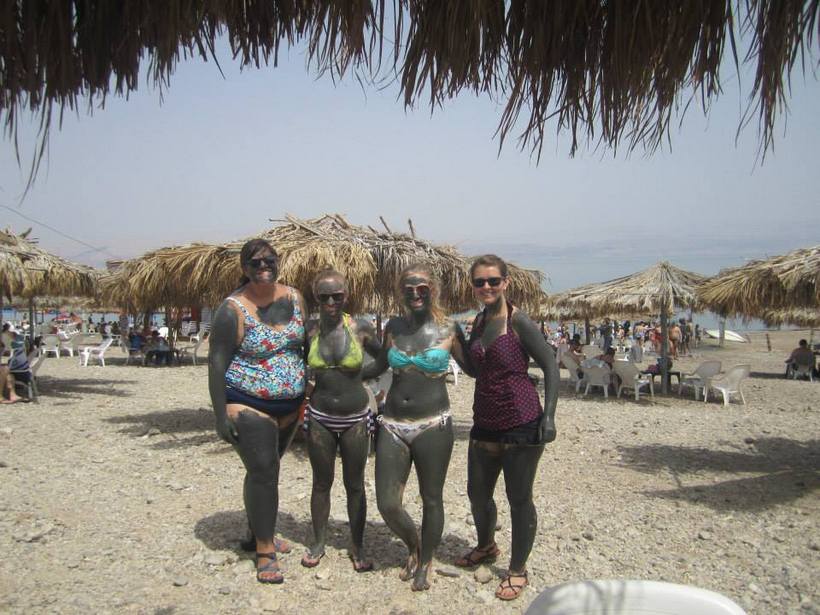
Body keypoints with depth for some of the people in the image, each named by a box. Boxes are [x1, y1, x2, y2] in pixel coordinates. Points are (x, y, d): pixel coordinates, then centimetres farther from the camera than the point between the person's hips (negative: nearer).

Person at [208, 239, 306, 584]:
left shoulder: (294, 298, 2)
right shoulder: (234, 309, -14)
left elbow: (305, 345, 14)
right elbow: (216, 362, -14)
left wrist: (309, 392, 14)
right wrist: (221, 415, -17)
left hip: (290, 405, 6)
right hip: (249, 405, -5)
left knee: (265, 468, 19)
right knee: (263, 472, -7)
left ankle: (259, 534, 37)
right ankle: (265, 551, 7)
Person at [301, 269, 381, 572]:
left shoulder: (361, 328, -8)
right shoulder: (309, 333, -2)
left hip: (355, 418, -1)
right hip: (320, 418, 1)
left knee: (355, 485, 10)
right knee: (321, 483, 13)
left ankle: (358, 548, 25)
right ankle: (318, 544, 30)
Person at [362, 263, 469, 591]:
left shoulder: (449, 329, -3)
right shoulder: (394, 327, 6)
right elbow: (380, 365, 21)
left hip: (432, 425, -3)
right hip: (393, 425, 3)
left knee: (431, 499, 9)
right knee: (387, 505, 2)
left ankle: (425, 563, 33)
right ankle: (413, 546, 34)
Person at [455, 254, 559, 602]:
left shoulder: (518, 321, -12)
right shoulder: (479, 321, 8)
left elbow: (550, 367, -11)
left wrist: (549, 416, -17)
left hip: (521, 423, -7)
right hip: (485, 423, 7)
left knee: (519, 498, 6)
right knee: (477, 493, 18)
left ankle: (517, 570, 25)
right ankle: (486, 546, 46)